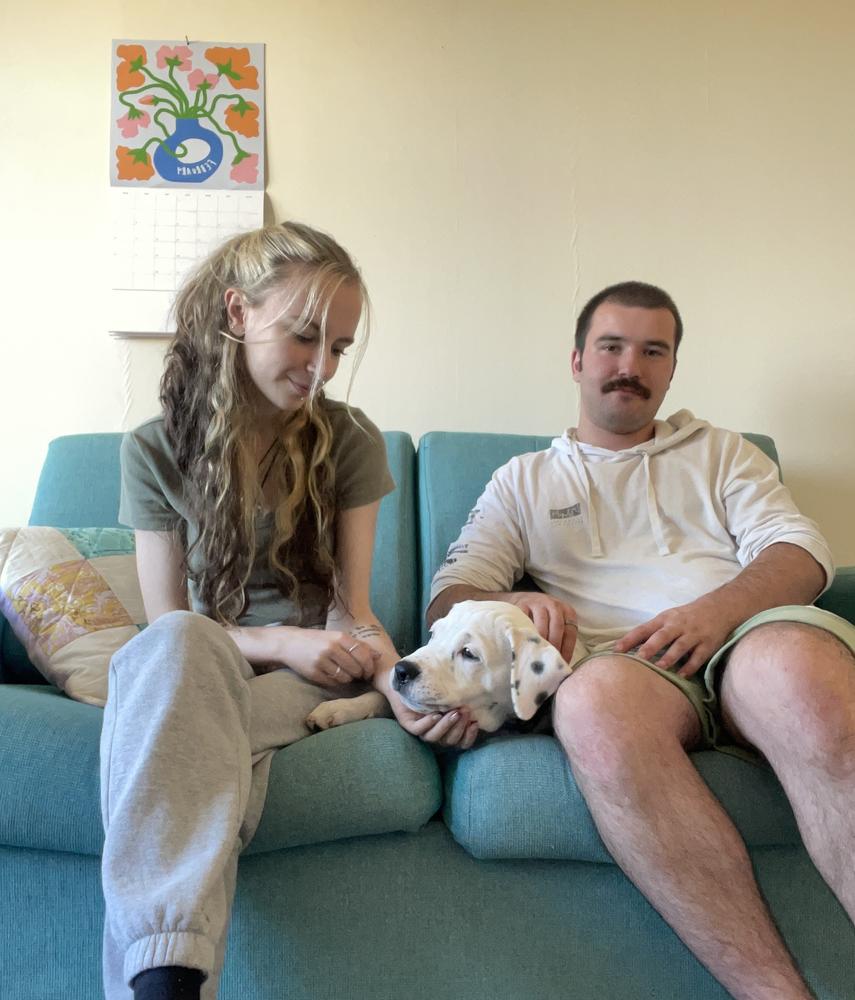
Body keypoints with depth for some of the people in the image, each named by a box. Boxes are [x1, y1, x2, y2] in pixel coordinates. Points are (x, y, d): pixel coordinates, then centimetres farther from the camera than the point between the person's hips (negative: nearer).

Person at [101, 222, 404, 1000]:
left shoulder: (350, 442, 2)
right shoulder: (157, 450, 2)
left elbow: (350, 610, 0)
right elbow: (168, 624, 0)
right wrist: (282, 642, -19)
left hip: (314, 675, 0)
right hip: (199, 670, 1)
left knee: (171, 707, -34)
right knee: (179, 646, -38)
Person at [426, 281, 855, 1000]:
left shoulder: (723, 453, 27)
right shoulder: (523, 481, 25)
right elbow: (448, 597, 14)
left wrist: (718, 608, -13)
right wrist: (513, 601, -12)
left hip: (748, 638, 1)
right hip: (624, 661, 0)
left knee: (796, 663, -37)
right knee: (595, 699, -38)